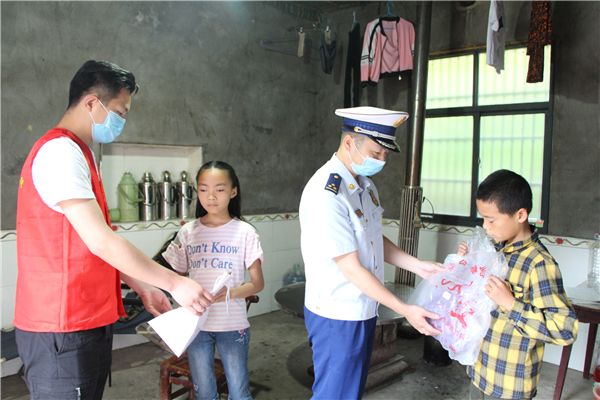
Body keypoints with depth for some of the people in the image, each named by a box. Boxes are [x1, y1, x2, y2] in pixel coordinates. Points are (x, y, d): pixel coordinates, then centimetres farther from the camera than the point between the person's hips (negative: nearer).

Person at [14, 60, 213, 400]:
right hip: (62, 331, -10)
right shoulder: (59, 152, -17)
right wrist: (174, 283, -18)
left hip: (90, 321, 10)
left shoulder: (81, 155, 16)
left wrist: (142, 287, 12)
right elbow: (101, 243, -23)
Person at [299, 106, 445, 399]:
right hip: (337, 317, -9)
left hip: (363, 309, 9)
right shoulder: (326, 194, -25)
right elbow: (351, 267, -24)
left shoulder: (364, 185, 6)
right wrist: (404, 310, -20)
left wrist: (418, 266, 1)